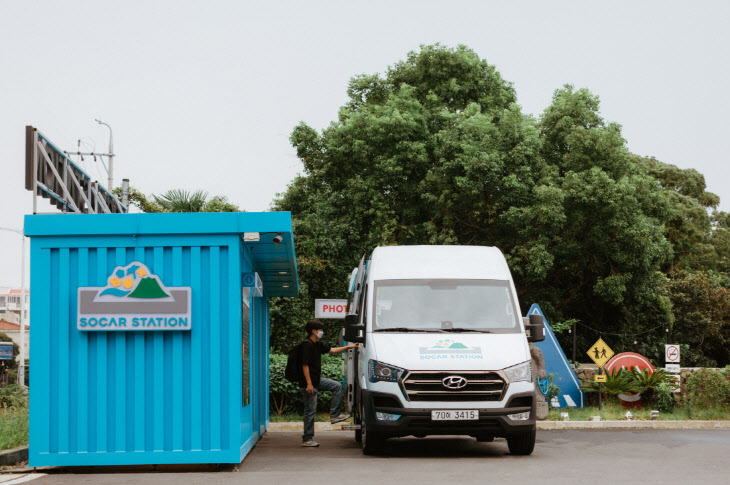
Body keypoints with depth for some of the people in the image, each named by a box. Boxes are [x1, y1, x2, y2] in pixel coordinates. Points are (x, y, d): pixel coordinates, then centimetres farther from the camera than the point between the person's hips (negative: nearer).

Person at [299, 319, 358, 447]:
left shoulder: (317, 344, 11)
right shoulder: (307, 345, -18)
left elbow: (331, 350, 25)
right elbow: (305, 365, -22)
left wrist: (348, 347, 22)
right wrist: (309, 384, -25)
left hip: (317, 379, 10)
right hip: (309, 382, -10)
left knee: (337, 386, 12)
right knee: (310, 411, -5)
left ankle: (334, 415, 13)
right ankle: (307, 439, 3)